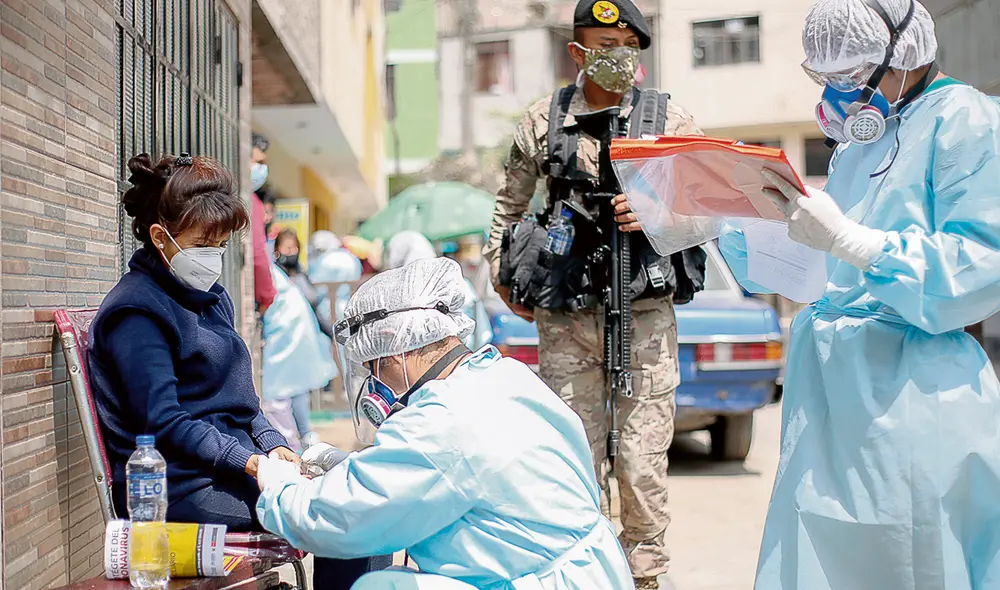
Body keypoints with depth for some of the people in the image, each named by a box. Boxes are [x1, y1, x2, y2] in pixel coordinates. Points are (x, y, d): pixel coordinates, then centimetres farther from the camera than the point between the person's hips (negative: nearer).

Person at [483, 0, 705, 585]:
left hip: (645, 311, -1)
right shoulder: (542, 123, 8)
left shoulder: (670, 118, 5)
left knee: (643, 459, -1)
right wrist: (500, 270, 14)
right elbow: (510, 202, 21)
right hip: (565, 316, 1)